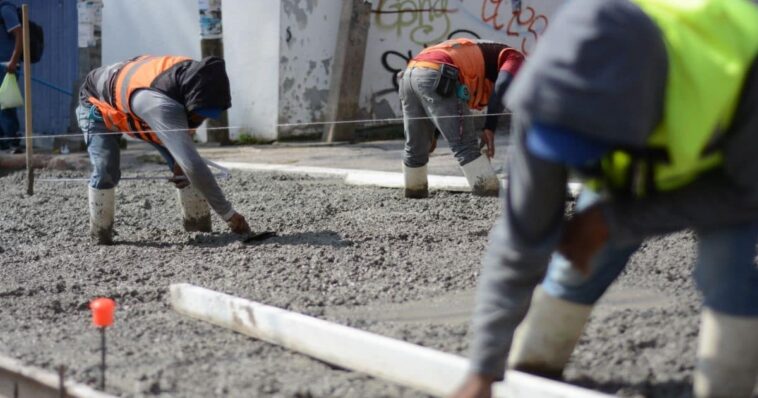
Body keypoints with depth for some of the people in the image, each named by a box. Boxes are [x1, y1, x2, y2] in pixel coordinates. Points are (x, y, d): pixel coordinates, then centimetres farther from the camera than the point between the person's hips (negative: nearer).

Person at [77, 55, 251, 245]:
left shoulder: (193, 74, -27)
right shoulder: (161, 105, -51)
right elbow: (193, 165, -57)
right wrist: (229, 214, -56)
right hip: (97, 103, -6)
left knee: (182, 164, -8)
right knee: (106, 171, -24)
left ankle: (200, 229, 1)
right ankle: (100, 235, -4)